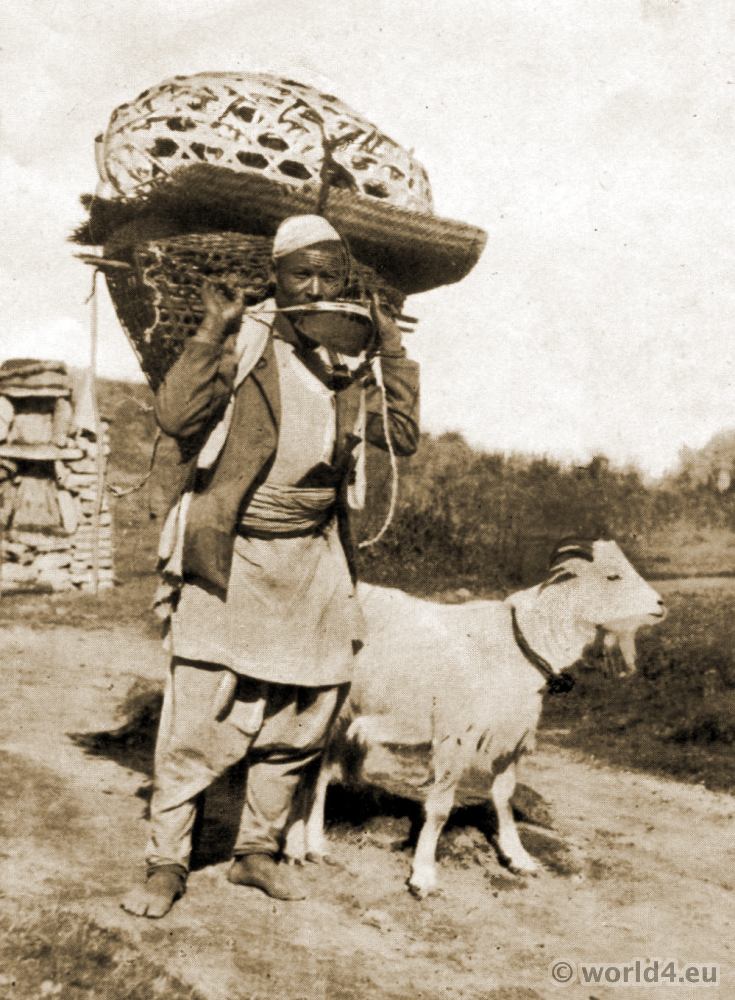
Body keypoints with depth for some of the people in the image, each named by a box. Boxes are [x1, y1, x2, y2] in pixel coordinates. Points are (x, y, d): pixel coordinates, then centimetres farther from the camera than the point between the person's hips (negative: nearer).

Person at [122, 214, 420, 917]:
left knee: (299, 718, 12)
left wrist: (392, 352, -2)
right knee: (198, 720, -4)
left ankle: (257, 850, 31)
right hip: (230, 559, -5)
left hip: (313, 564, 5)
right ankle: (165, 863, 14)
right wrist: (209, 336, -23)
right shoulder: (241, 341, -7)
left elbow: (403, 437, 1)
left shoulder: (351, 360, 8)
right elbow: (175, 418, -18)